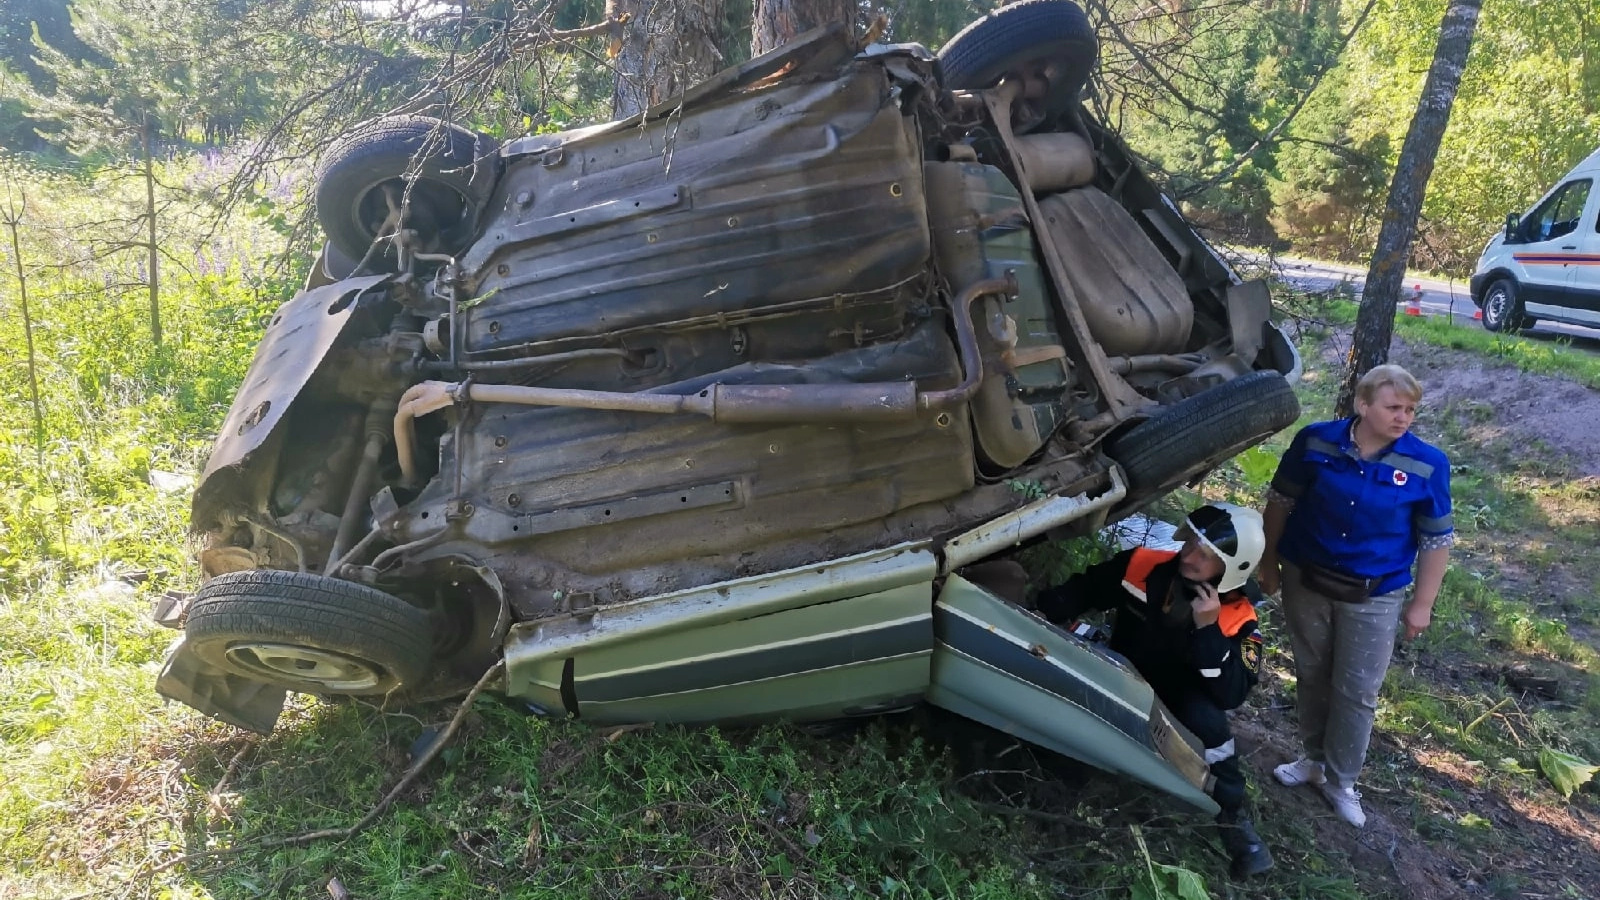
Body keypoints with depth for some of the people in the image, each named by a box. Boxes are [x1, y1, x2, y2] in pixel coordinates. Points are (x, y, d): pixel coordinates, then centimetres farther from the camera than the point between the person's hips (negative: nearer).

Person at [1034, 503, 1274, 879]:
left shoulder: (1237, 620, -17)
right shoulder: (1143, 566, -15)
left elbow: (1231, 695, -28)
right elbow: (1082, 590, -2)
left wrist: (1208, 629, -37)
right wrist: (1040, 613, -20)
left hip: (1181, 706, -1)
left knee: (1205, 716, -35)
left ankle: (1232, 816, -14)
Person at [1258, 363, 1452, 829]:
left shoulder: (1426, 464, -15)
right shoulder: (1316, 441, -13)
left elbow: (1436, 539, -4)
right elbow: (1281, 502, 0)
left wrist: (1422, 603, -2)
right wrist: (1269, 563, 5)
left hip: (1374, 598, -1)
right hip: (1305, 582, 1)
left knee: (1357, 692, 6)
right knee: (1311, 676, 17)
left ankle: (1341, 781, 25)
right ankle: (1313, 758, 38)